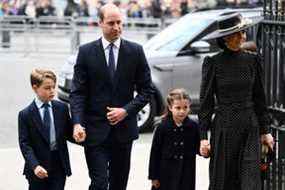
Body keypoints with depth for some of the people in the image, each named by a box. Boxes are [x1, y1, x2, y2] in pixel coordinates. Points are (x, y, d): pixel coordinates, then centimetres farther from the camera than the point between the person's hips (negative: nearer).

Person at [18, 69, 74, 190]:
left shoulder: (62, 108, 3)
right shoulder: (25, 115, -7)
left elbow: (69, 133, 10)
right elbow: (25, 144, -11)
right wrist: (35, 166, -24)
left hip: (59, 166, 2)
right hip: (38, 171, -2)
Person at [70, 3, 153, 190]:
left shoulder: (135, 51, 2)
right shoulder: (86, 52, -1)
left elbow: (146, 89, 4)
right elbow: (77, 92, -3)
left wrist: (126, 110, -10)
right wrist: (77, 123, -16)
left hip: (124, 130, 2)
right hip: (95, 131, -2)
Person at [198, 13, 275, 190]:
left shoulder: (253, 60, 4)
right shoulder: (213, 63, -3)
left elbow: (259, 97, 11)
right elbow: (206, 102, -1)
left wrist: (265, 131, 10)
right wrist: (203, 137, -5)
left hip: (250, 129, 2)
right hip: (223, 128, -2)